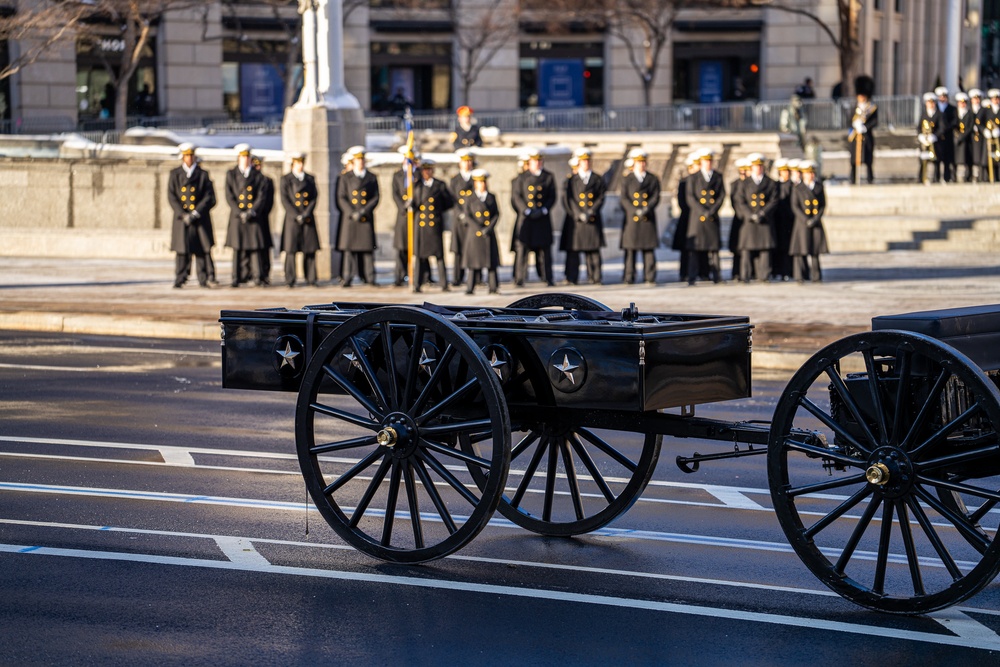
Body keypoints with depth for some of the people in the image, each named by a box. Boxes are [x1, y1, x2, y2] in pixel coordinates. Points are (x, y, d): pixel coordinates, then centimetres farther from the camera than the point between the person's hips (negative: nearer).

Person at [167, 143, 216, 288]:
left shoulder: (203, 174, 7)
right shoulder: (174, 174, 10)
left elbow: (209, 197, 1)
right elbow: (171, 197, 3)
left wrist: (196, 213, -10)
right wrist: (183, 214, -9)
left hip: (200, 220, 0)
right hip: (181, 219, 0)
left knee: (201, 250, -1)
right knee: (182, 250, -4)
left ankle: (203, 280, 4)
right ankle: (179, 280, -2)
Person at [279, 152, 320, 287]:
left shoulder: (310, 179, 14)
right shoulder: (286, 179, 6)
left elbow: (315, 198, 7)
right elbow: (285, 200, -1)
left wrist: (306, 214, -6)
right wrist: (296, 216, -11)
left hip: (308, 219, 2)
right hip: (292, 218, -2)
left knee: (310, 250, -1)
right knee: (291, 249, -6)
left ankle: (310, 279, 3)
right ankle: (290, 280, -3)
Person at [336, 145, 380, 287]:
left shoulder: (372, 178, 9)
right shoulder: (345, 178, 7)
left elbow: (375, 198, 4)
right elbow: (341, 198, 2)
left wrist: (363, 211, -10)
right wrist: (352, 213, -11)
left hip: (366, 219, 1)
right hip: (350, 219, 0)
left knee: (368, 248, -1)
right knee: (349, 248, -3)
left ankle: (370, 278, 1)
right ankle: (348, 279, -2)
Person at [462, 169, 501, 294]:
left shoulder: (491, 197, 10)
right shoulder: (470, 198, 3)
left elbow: (497, 214, 6)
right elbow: (467, 216, -3)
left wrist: (489, 228, -9)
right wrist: (479, 229, -12)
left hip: (489, 233, 2)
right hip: (474, 232, -2)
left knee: (491, 259, 0)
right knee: (473, 260, -3)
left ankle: (493, 287, 2)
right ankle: (470, 288, -1)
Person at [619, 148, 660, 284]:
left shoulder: (653, 179, 11)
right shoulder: (627, 179, 9)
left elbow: (656, 198, 3)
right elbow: (624, 199, 1)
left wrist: (646, 209, -14)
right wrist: (635, 211, -14)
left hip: (648, 218, 1)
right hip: (631, 219, -1)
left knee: (649, 248, -2)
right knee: (630, 248, -3)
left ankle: (650, 278, -1)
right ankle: (629, 278, 0)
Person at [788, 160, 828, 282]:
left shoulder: (819, 187, 10)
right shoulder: (798, 188, 3)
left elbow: (823, 205, 7)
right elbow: (795, 207, -3)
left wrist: (815, 219, -7)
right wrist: (806, 220, -13)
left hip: (816, 223, 2)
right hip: (802, 223, -2)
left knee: (815, 249, 2)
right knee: (801, 249, -6)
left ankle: (816, 276, 8)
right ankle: (799, 276, -4)